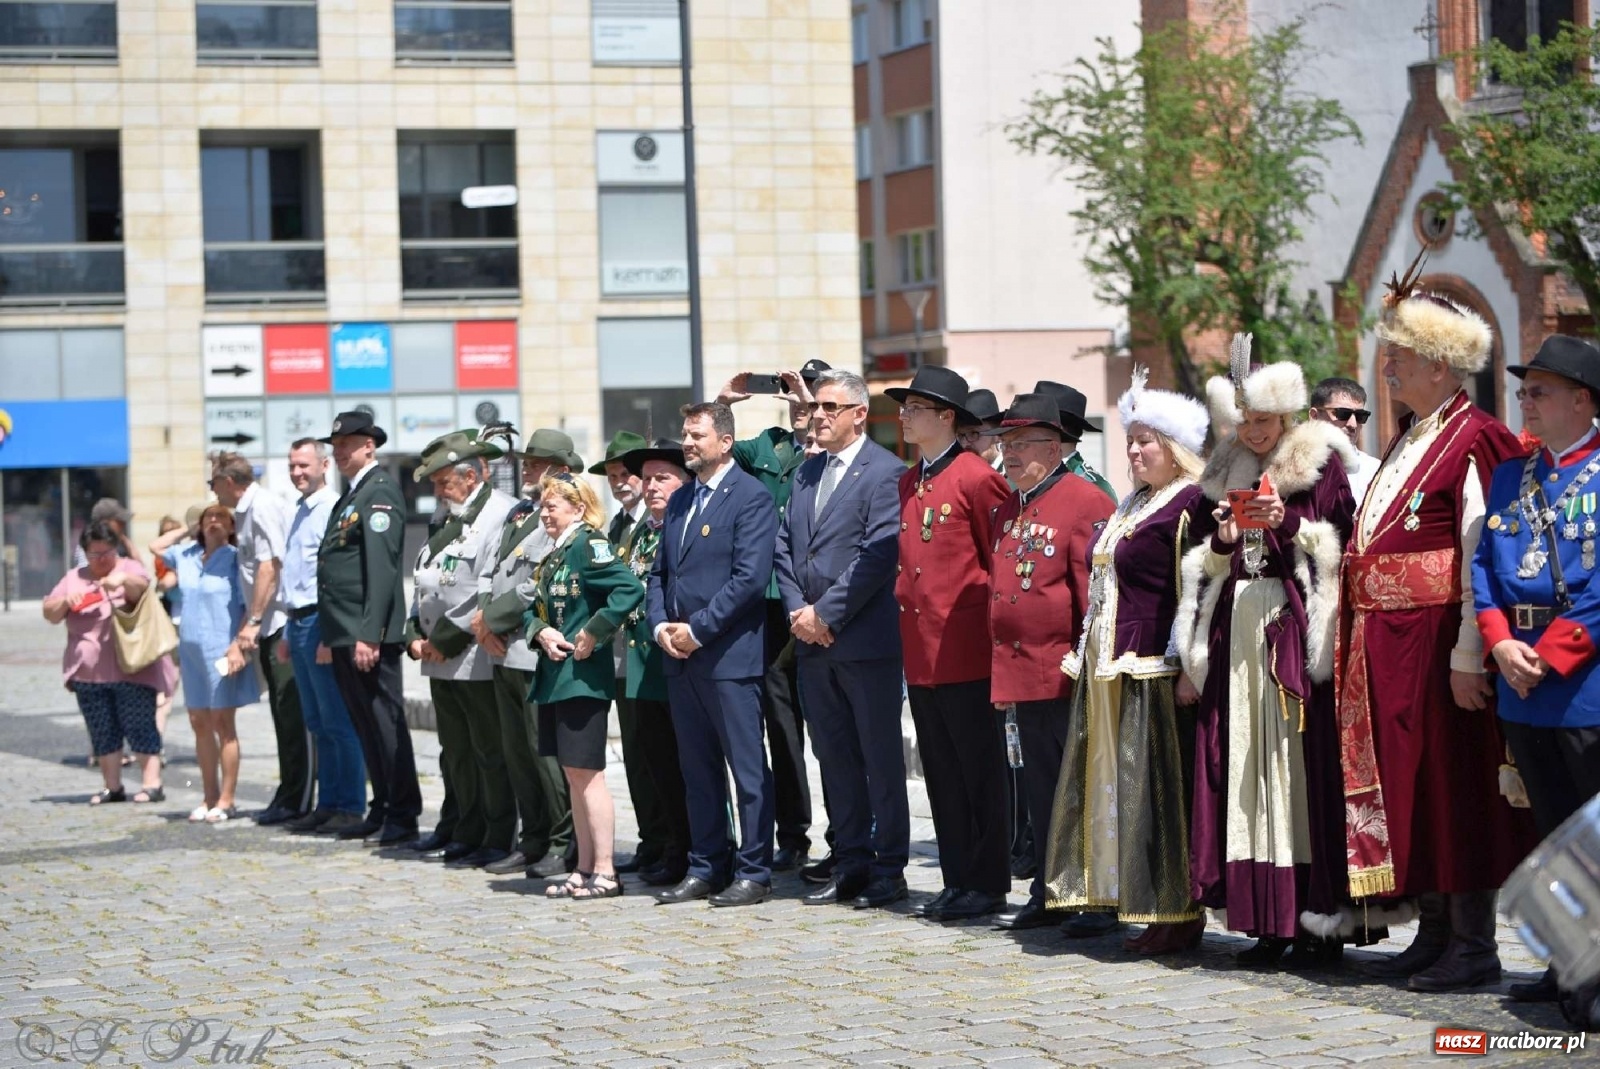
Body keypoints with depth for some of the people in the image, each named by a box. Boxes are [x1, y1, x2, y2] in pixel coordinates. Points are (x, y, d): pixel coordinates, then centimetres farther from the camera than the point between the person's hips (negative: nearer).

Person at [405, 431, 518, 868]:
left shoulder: (503, 515, -11)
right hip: (441, 660, 9)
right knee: (456, 751, 13)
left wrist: (445, 639, -15)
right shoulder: (448, 521, 19)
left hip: (479, 660, -9)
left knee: (491, 752, -3)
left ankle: (498, 840, 3)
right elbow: (424, 584, 22)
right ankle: (465, 833, 20)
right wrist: (417, 636, 6)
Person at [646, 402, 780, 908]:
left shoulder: (751, 497, -8)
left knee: (748, 770, -2)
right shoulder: (680, 500, 17)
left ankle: (753, 871, 2)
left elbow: (750, 577, -16)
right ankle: (706, 867, 18)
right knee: (698, 770, 11)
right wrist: (660, 625, 0)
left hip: (730, 655, -8)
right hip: (680, 657, 8)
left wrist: (698, 629, -15)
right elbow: (659, 571, 18)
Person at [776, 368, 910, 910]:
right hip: (813, 641, 7)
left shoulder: (886, 472, -8)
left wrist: (826, 613, -14)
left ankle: (889, 869, 5)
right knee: (835, 757, 11)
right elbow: (785, 546, 15)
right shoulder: (806, 473, 16)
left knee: (881, 757, 0)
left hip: (865, 640, -7)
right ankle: (850, 864, 18)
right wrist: (798, 611, 0)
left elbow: (879, 555, -15)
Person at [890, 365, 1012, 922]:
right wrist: (909, 612, 15)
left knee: (979, 772, -1)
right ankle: (958, 881, 17)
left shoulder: (976, 478, -9)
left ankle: (988, 885, 6)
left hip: (966, 651, -8)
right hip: (920, 653, 8)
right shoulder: (908, 482, 14)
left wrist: (993, 629, -6)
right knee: (941, 774, 11)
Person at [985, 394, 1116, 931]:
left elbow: (1097, 593, -13)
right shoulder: (1007, 509, 16)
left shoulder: (1084, 500, -9)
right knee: (1041, 795, 12)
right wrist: (1000, 674, 17)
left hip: (1069, 679, -8)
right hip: (1020, 679, 8)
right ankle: (1048, 894, 19)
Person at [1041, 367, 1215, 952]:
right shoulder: (1132, 504, 19)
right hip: (1105, 668, 10)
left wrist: (1188, 668, -21)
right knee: (1107, 783, 13)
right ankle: (1106, 897, 22)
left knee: (1156, 790, -7)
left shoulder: (1192, 504, -10)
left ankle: (1174, 914, -1)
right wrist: (1085, 652, 20)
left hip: (1152, 669, -10)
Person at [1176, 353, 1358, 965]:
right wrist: (1223, 540, -3)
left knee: (1303, 768, -8)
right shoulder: (1226, 474, 17)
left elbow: (1342, 542, -3)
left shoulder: (1319, 462, 3)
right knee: (1247, 771, 1)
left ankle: (1319, 921, -5)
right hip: (1237, 634, 5)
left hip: (1296, 630, -5)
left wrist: (1290, 524, -16)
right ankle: (1267, 920, 4)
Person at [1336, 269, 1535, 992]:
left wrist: (1467, 657, -22)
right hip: (1387, 645, 9)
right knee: (1407, 780, 12)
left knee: (1452, 783, -3)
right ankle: (1436, 933, 20)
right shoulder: (1408, 442, 16)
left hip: (1437, 643, -9)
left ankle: (1473, 945, 3)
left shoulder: (1474, 442, -13)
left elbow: (1483, 559, -19)